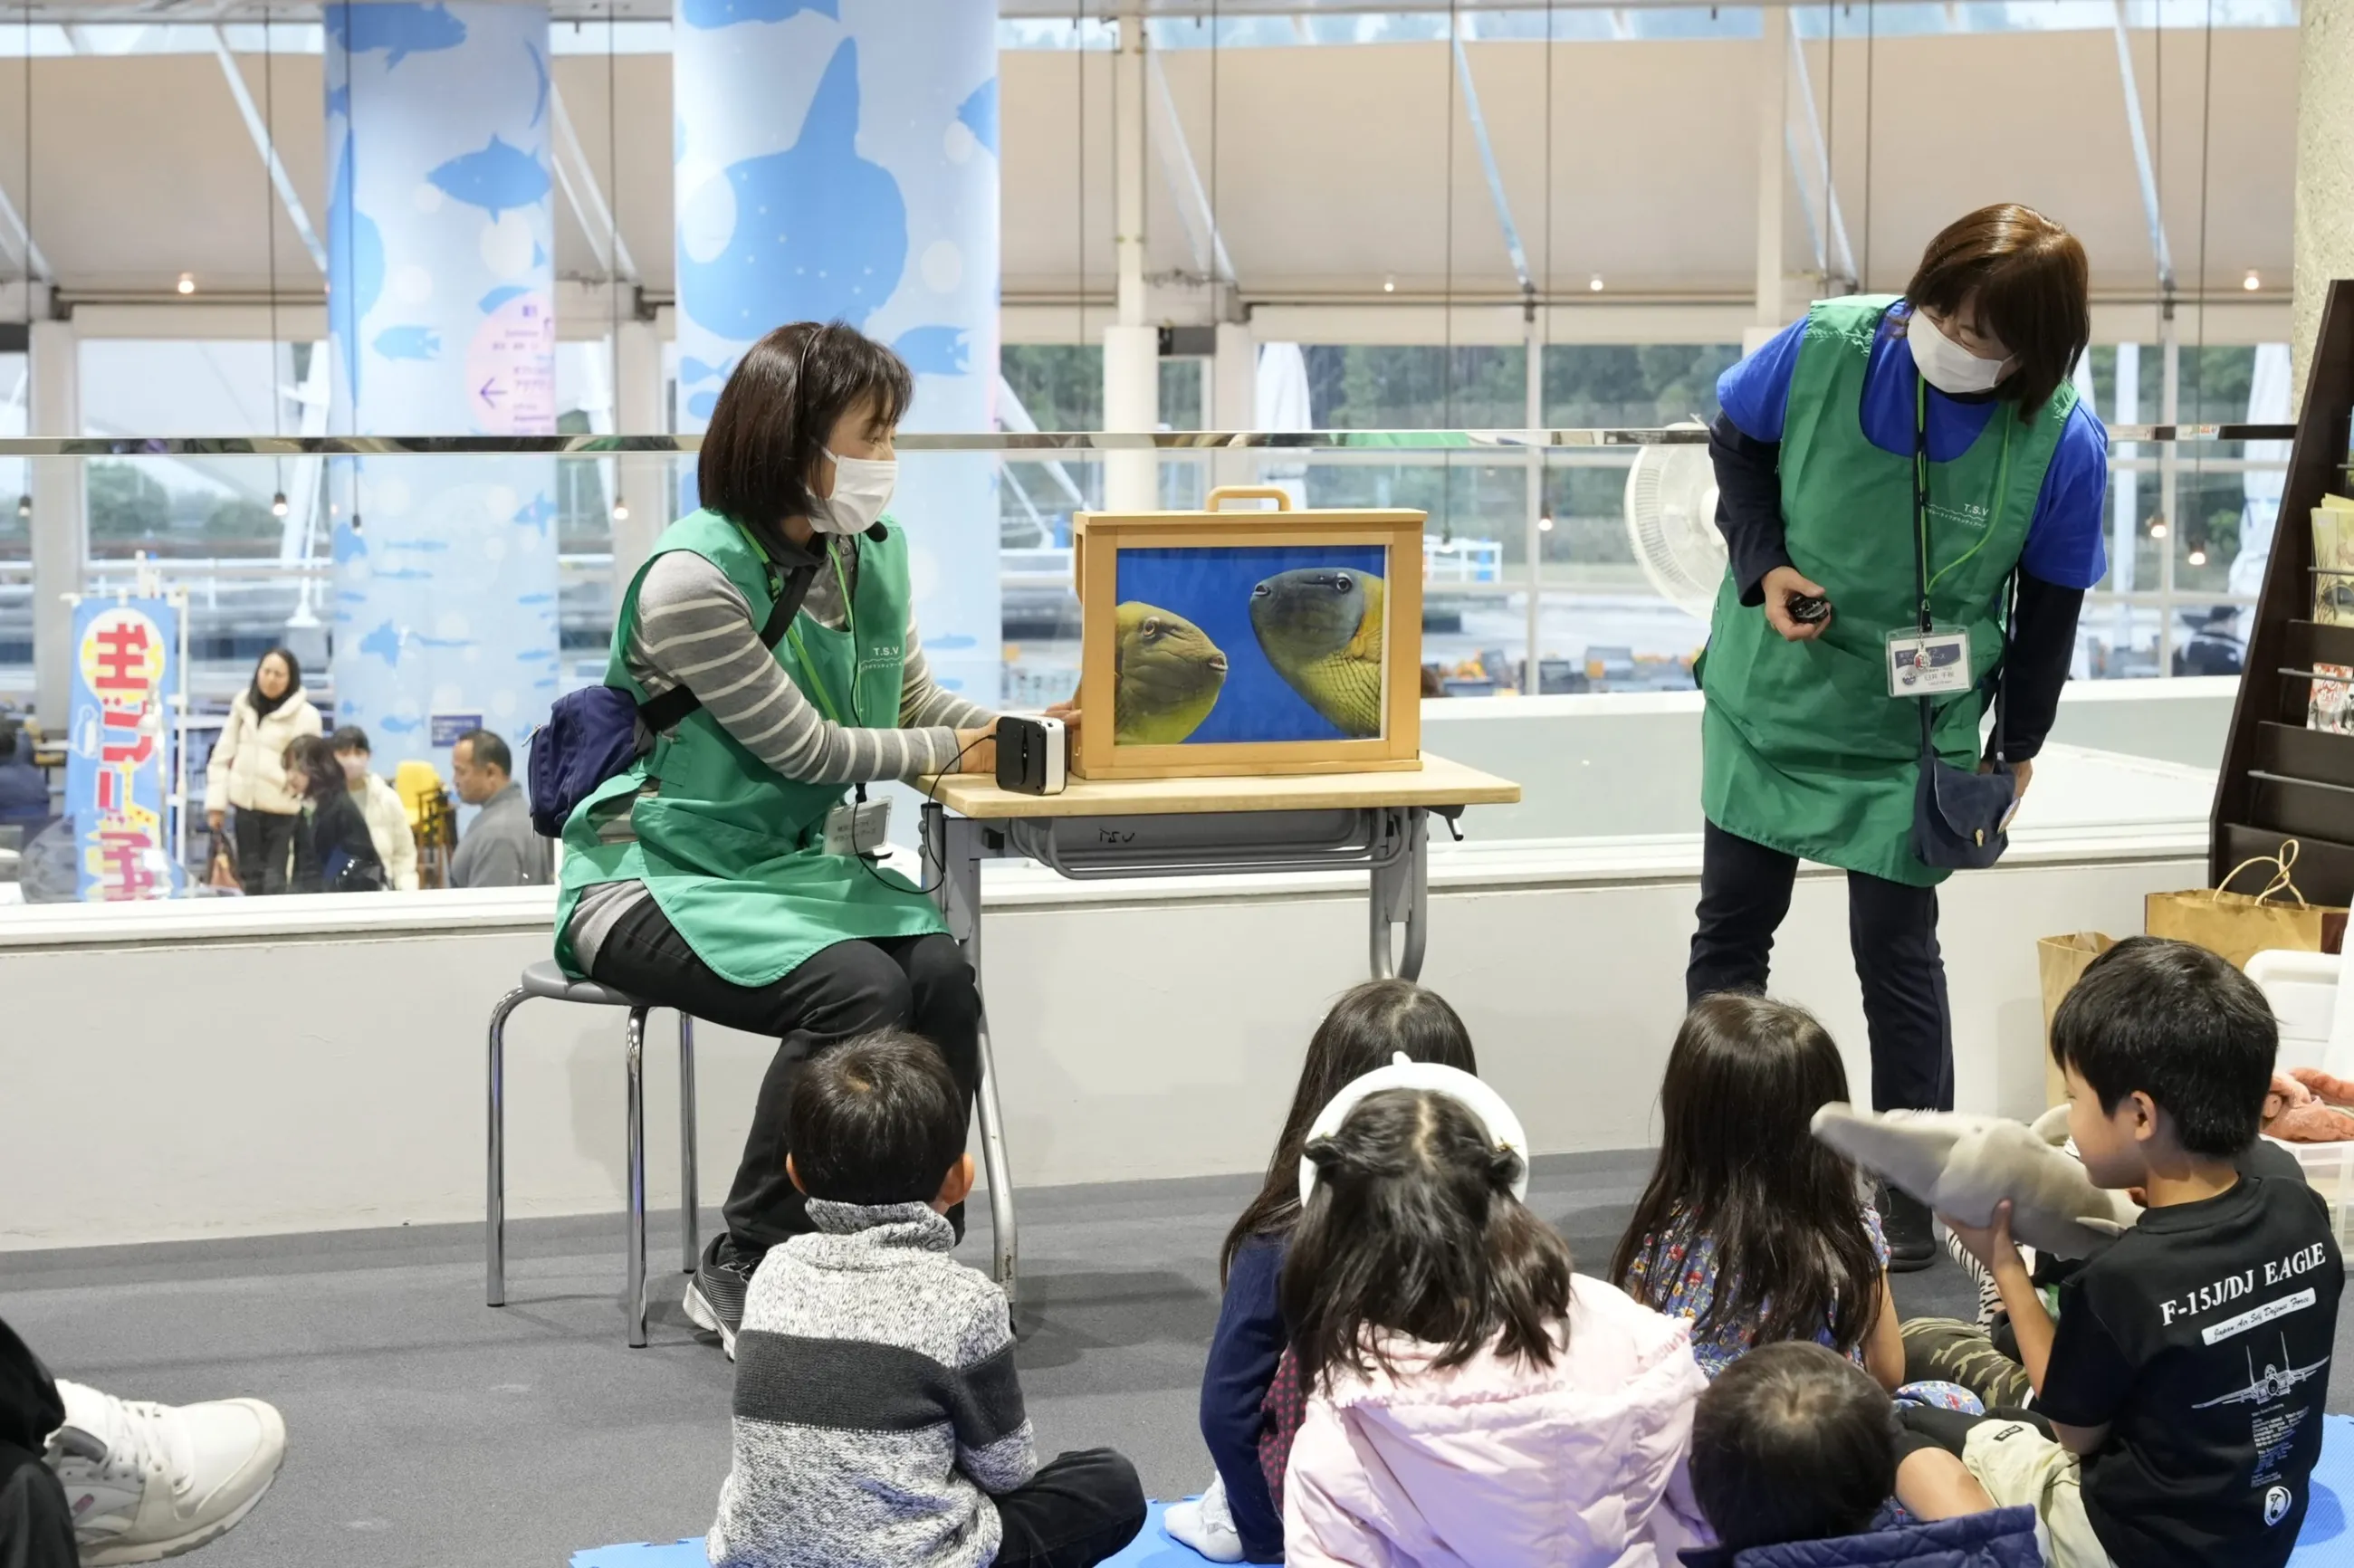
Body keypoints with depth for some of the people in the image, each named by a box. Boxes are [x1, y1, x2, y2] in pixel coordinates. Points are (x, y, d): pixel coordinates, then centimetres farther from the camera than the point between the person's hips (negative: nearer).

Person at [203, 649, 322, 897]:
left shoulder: (305, 715, -6)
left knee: (276, 881, -8)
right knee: (251, 876, 13)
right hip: (246, 805, 4)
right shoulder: (244, 706, 7)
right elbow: (223, 756, 10)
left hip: (283, 810, -4)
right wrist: (216, 802, 6)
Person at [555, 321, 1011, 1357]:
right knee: (859, 989, -30)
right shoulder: (693, 580, -20)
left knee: (942, 973, -22)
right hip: (653, 878, -7)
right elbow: (803, 748, -16)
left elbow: (913, 701, 14)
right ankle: (741, 1273, -16)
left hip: (785, 864, 7)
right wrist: (952, 753, -6)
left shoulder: (873, 553, 4)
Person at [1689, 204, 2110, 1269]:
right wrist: (1764, 565, -14)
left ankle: (1912, 1199, 18)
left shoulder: (2064, 443, -22)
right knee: (1730, 929, 9)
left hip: (1916, 731, -2)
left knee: (1896, 948, 2)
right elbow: (1736, 439, 0)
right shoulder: (1828, 345, -21)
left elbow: (2051, 601, -6)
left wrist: (2019, 744, 3)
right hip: (1769, 694, 2)